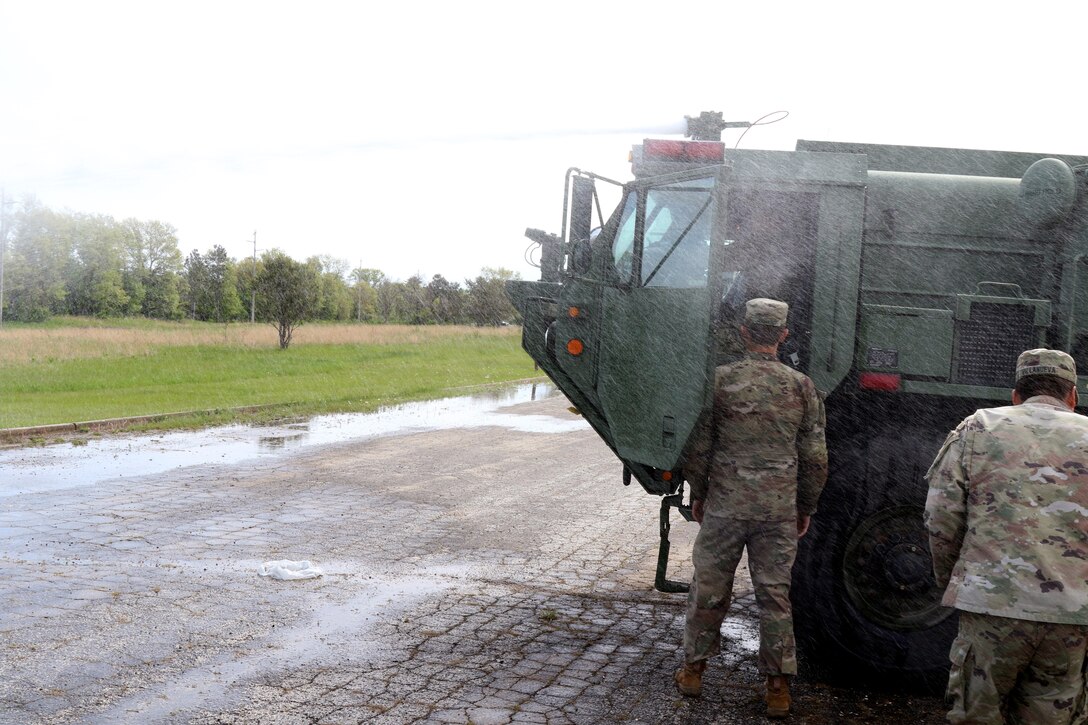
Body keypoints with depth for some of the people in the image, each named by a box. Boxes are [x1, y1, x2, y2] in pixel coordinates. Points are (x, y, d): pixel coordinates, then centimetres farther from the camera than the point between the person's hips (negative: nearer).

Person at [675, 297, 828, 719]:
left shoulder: (719, 379, -5)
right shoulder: (801, 386, 0)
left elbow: (699, 447, -2)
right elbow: (815, 458, 4)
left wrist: (698, 494, 11)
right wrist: (806, 507, 15)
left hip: (724, 505, -1)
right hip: (780, 509, 1)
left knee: (709, 588, 12)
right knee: (775, 595, 9)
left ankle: (693, 671, 24)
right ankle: (778, 688, 14)